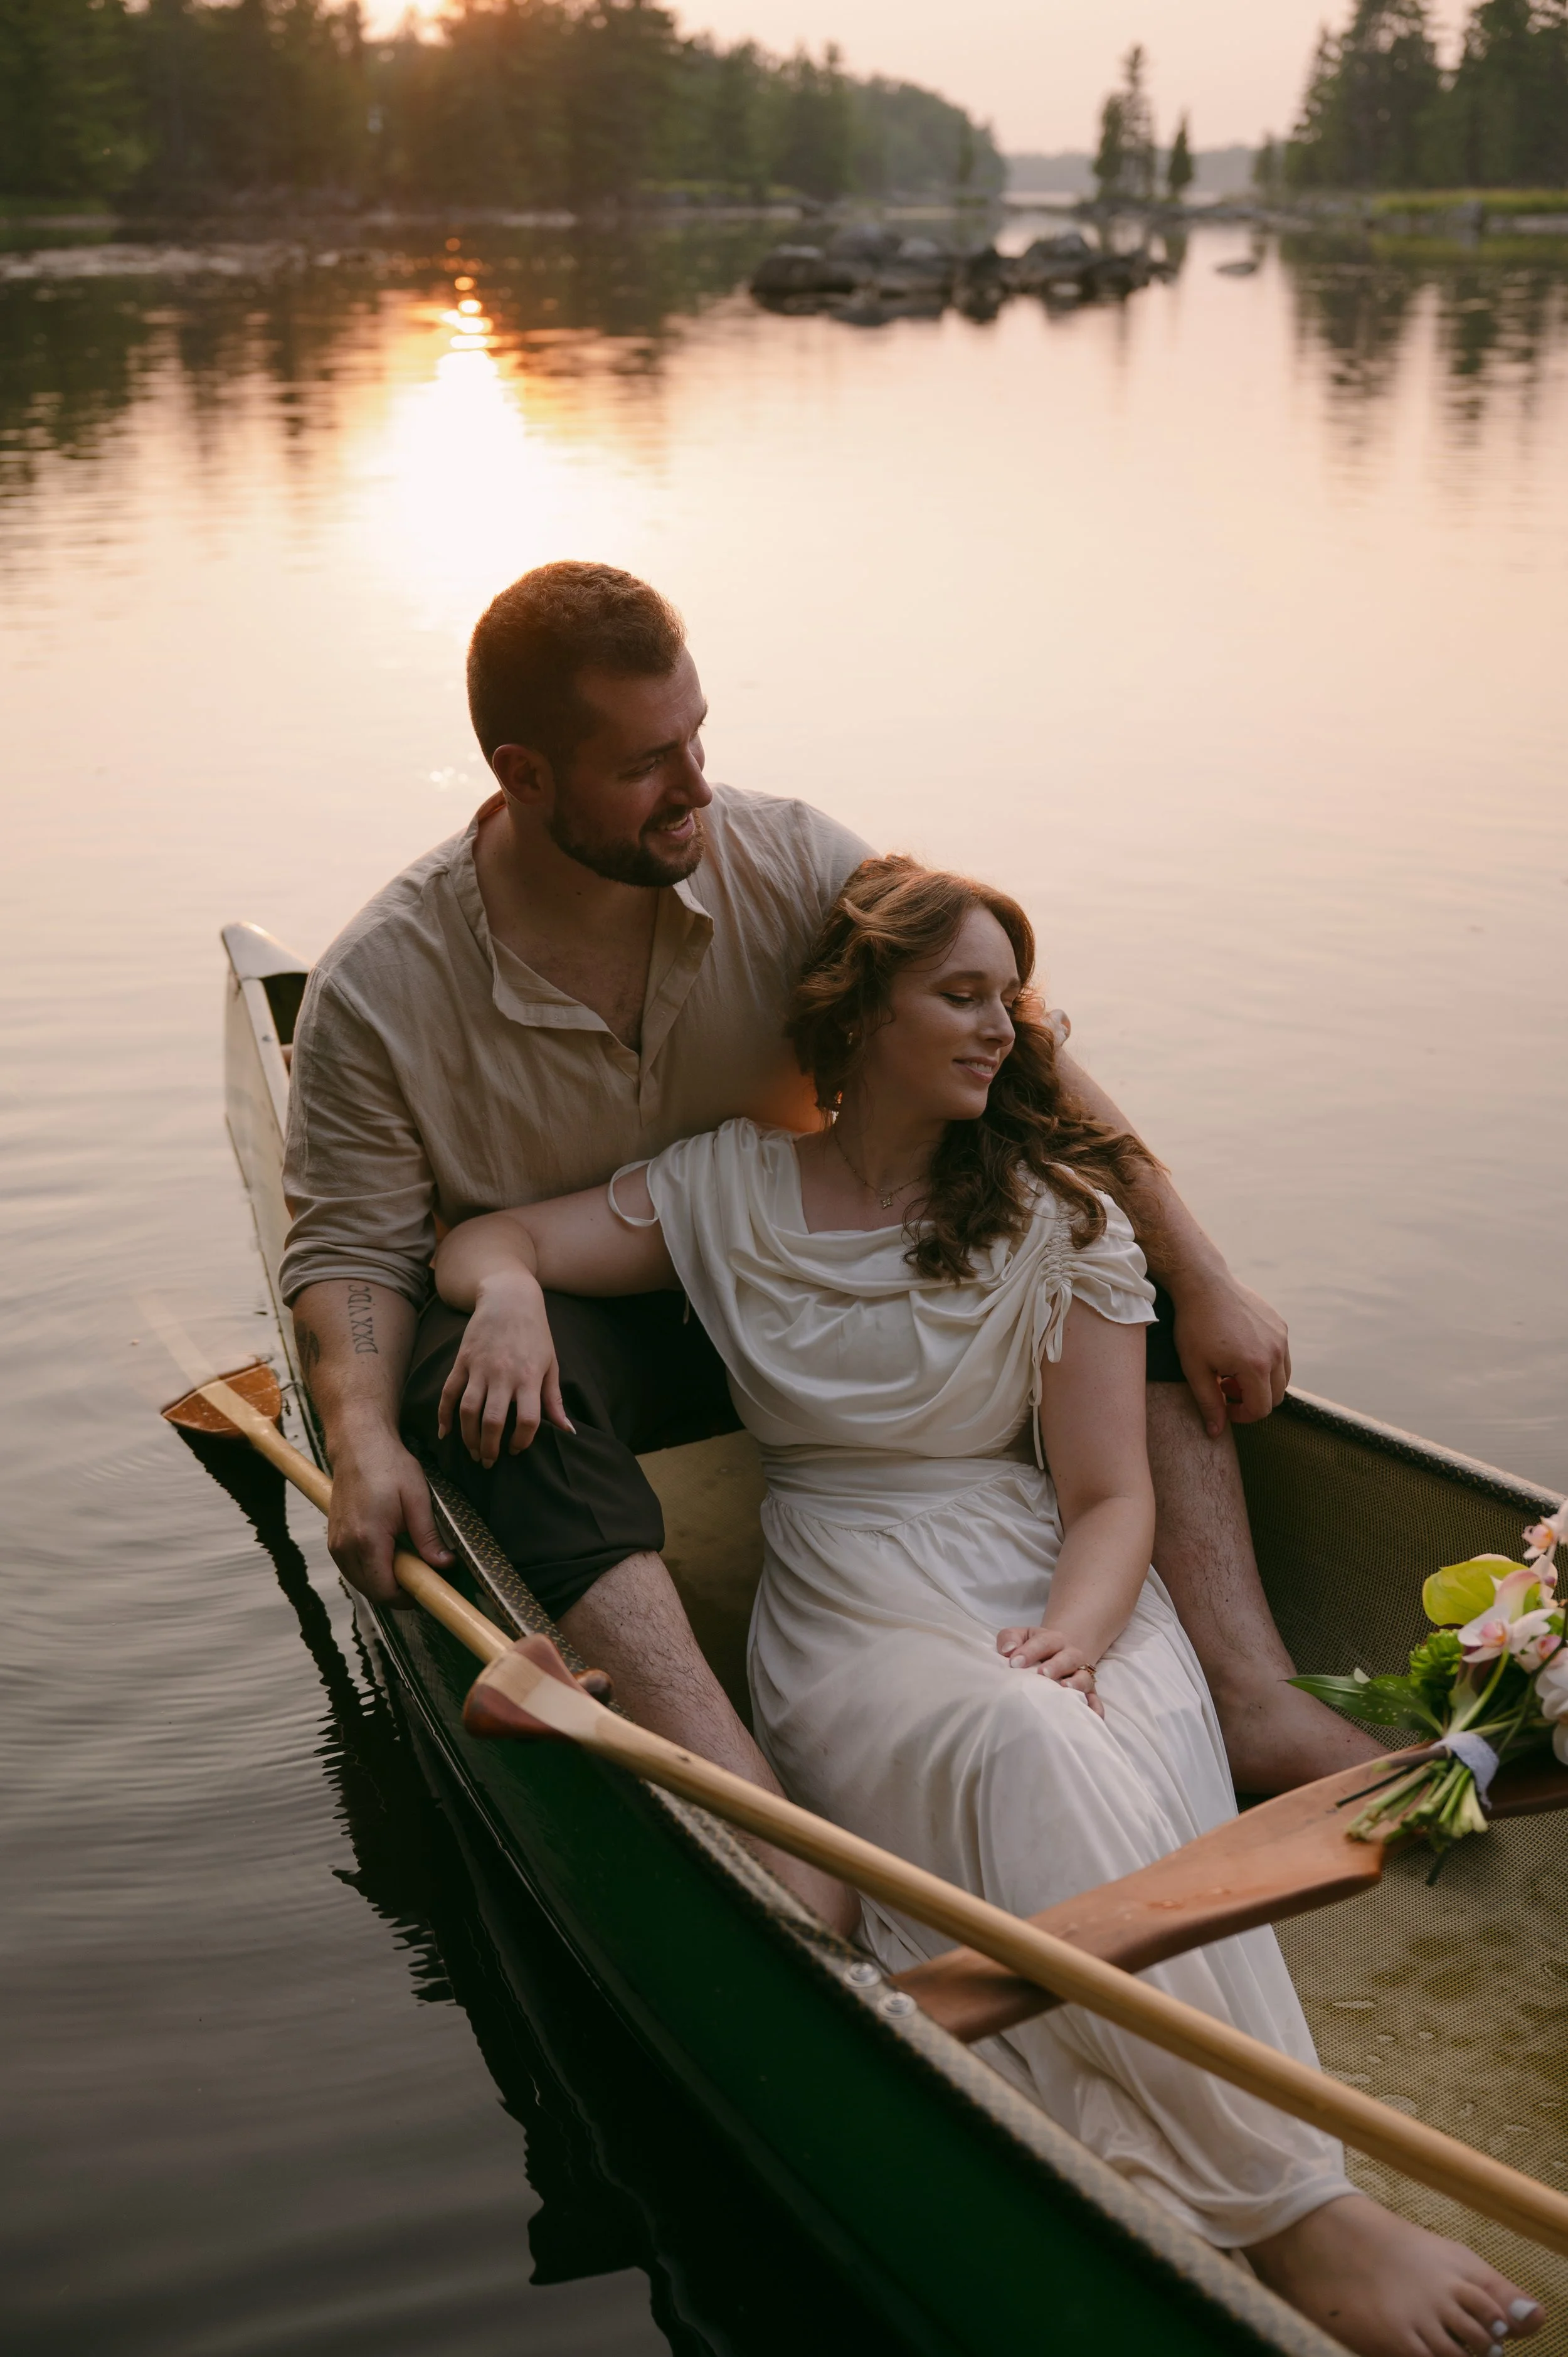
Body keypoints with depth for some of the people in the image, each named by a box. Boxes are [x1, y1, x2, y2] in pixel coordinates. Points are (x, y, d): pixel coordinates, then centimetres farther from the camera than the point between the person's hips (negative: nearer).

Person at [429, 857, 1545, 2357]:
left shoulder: (1056, 1208, 7)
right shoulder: (728, 1186, 9)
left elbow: (1109, 1498, 2)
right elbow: (480, 1241, 9)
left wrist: (1071, 1637, -20)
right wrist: (509, 1292, -16)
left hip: (1061, 1595, 1)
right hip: (854, 1619, -1)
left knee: (1104, 1771, -34)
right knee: (1028, 1753, -34)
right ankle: (1293, 2211, -36)